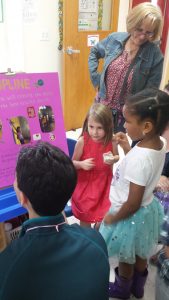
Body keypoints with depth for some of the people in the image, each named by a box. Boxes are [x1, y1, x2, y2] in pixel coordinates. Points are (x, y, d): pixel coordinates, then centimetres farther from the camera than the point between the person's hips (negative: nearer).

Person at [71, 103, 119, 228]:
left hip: (104, 184, 2)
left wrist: (113, 160, -17)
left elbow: (117, 156, 6)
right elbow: (73, 163, -7)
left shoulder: (111, 142, -15)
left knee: (103, 216, 15)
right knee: (85, 217, 15)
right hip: (85, 184, -1)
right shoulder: (82, 141, -19)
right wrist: (81, 164, -28)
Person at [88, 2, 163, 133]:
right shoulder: (115, 39, -5)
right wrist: (95, 76, 3)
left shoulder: (155, 54, -15)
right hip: (102, 105, 4)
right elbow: (94, 52, 14)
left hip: (126, 113, -3)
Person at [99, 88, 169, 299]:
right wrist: (127, 147, 0)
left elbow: (133, 204, -28)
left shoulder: (139, 157, -38)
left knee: (126, 258, 22)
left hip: (131, 215, -8)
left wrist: (112, 218, -14)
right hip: (148, 208, 8)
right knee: (140, 254, 30)